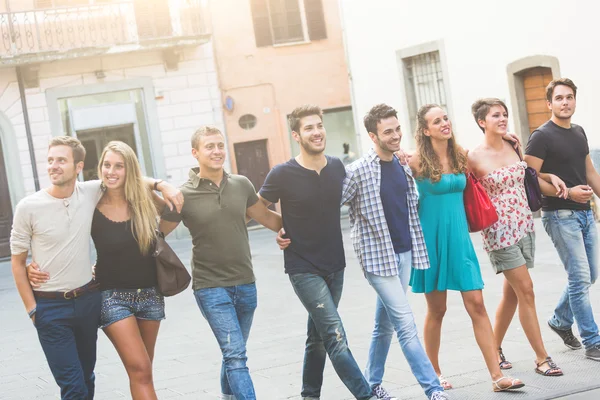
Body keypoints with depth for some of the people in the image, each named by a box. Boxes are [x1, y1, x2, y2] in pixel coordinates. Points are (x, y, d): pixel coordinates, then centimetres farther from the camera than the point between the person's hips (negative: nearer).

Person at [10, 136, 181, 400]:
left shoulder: (91, 193, -3)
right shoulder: (28, 207, -11)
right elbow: (17, 261, -2)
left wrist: (162, 185, -4)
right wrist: (32, 308, -5)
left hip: (88, 299, 4)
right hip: (50, 308, -4)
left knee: (86, 379, 16)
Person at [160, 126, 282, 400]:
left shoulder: (241, 185, 2)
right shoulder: (184, 195, -9)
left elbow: (266, 216, 18)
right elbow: (157, 234, 0)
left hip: (245, 284, 4)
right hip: (210, 287, -4)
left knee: (234, 354, 15)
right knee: (236, 355, -13)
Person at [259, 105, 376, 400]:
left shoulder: (337, 168, 0)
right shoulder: (283, 174, -14)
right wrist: (279, 232, -2)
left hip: (334, 265, 5)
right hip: (304, 270, -5)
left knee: (318, 336, 16)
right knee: (336, 337, -13)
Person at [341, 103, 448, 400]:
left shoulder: (403, 166, 7)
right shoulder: (358, 171, -13)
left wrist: (416, 244, 16)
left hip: (404, 253, 6)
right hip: (377, 255, -6)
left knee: (385, 324, 14)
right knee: (406, 325, -8)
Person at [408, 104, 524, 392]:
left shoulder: (460, 156, 5)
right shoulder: (418, 161, -8)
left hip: (459, 237, 3)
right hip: (432, 238, -3)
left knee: (476, 304, -3)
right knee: (436, 310, 6)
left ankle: (497, 376, -4)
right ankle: (433, 374, 23)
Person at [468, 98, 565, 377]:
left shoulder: (513, 146, 6)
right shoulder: (475, 157, -11)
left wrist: (553, 180, 5)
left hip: (524, 226, 6)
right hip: (499, 231, -6)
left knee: (512, 293, 12)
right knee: (526, 290, -8)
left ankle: (495, 350, 27)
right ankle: (542, 358, 0)